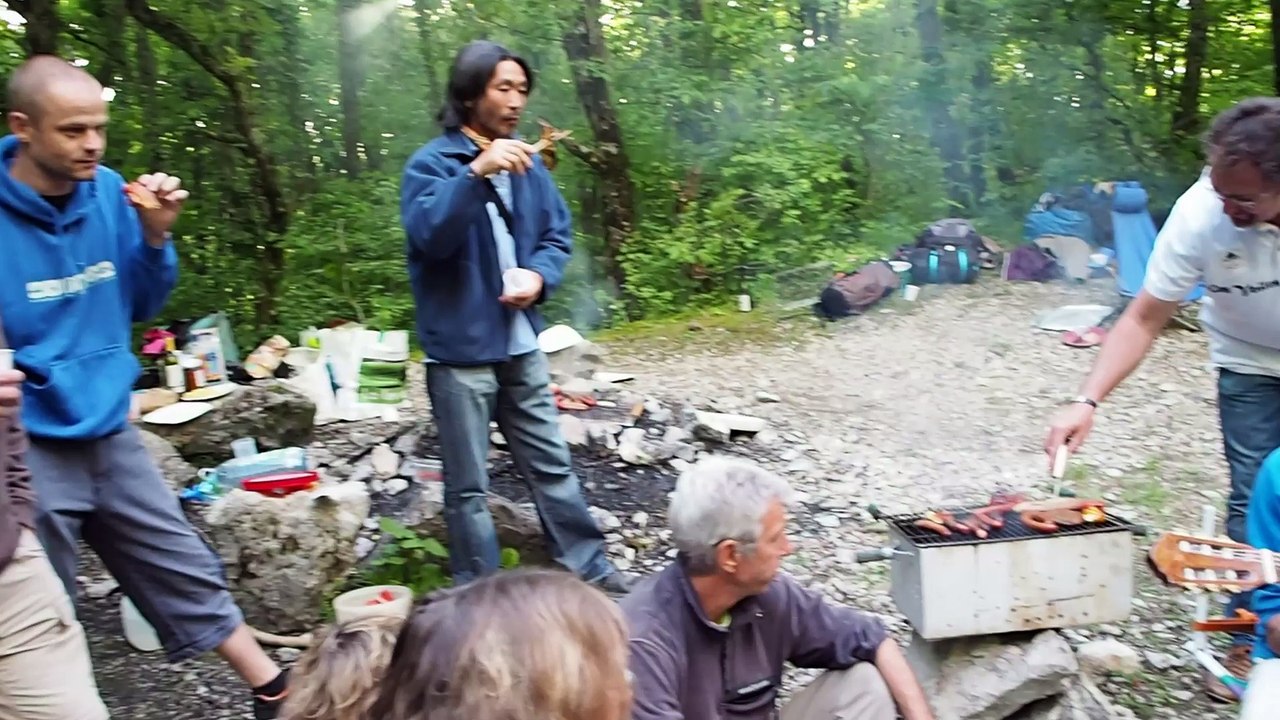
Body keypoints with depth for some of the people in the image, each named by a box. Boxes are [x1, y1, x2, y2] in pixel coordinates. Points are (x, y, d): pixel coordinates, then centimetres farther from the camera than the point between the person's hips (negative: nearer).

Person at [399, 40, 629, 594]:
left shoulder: (528, 164, 9)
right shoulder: (431, 163, -8)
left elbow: (558, 235, 12)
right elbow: (428, 235, -25)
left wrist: (540, 276, -9)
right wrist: (475, 173, -36)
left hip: (521, 345, 6)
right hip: (460, 350, -5)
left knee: (552, 465, 16)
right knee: (469, 485, 6)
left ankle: (589, 569, 28)